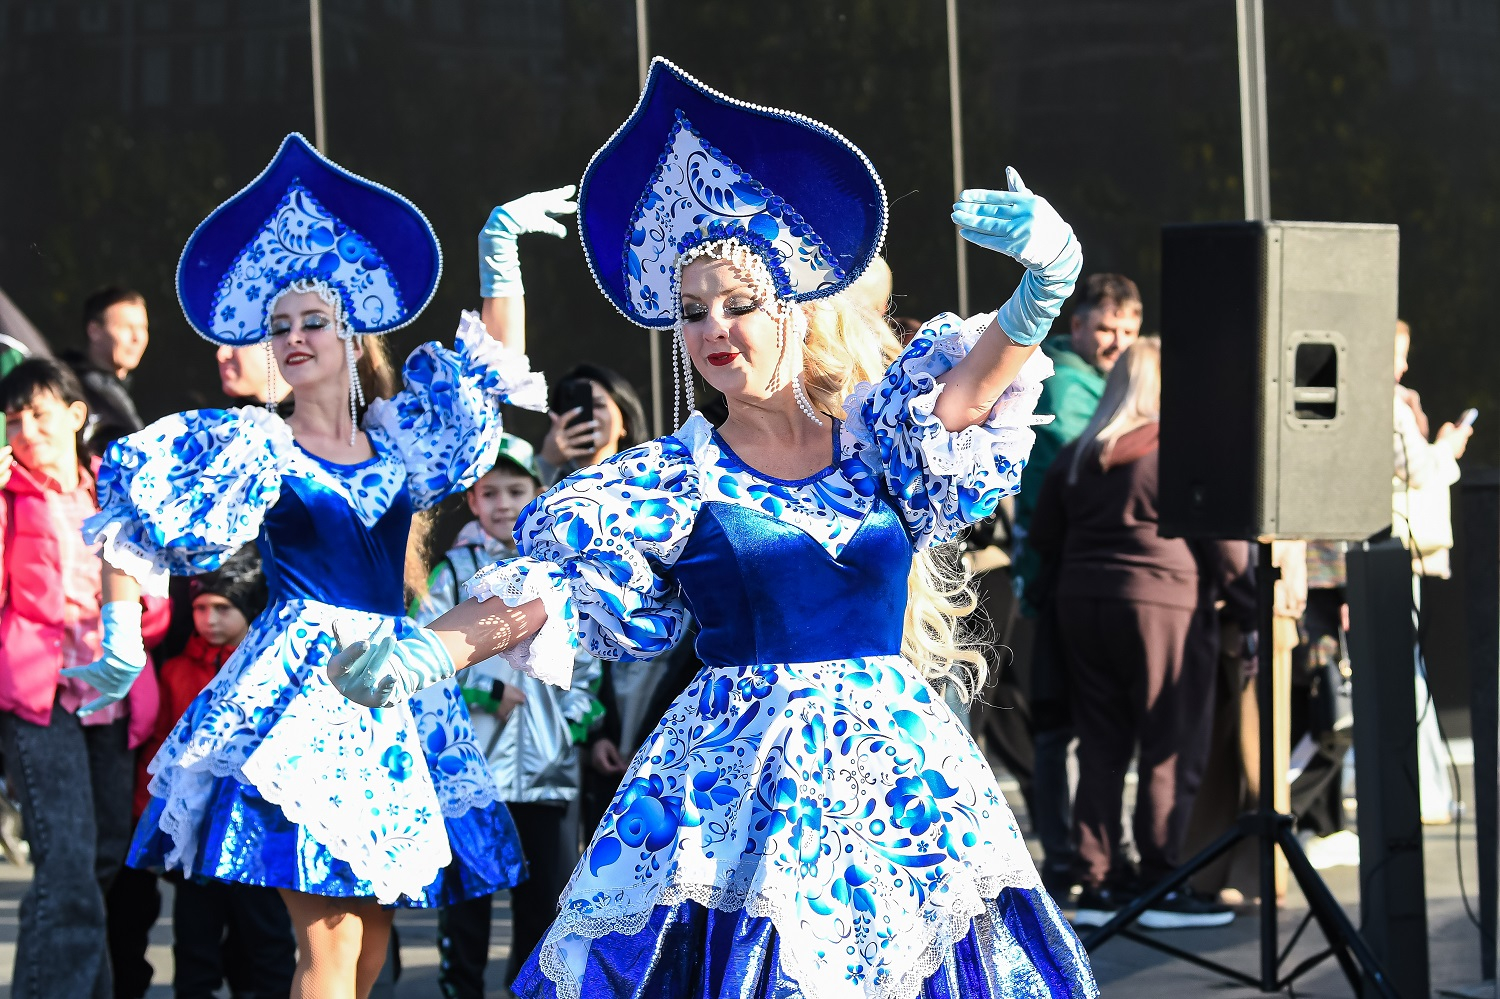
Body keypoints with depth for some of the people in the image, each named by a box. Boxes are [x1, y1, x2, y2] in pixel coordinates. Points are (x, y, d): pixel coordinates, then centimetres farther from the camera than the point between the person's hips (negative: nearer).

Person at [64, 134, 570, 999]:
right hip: (298, 691, -5)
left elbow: (497, 367, 13)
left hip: (393, 692, 5)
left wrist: (501, 255, 7)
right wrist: (121, 640, -10)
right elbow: (132, 517, -2)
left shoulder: (396, 445, 11)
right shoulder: (256, 448, 0)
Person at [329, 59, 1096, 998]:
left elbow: (970, 380, -11)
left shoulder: (875, 443, 6)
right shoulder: (674, 480, 4)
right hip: (737, 781, -1)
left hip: (895, 773, 1)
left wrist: (1039, 293, -33)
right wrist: (427, 653, -24)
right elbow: (552, 581, -6)